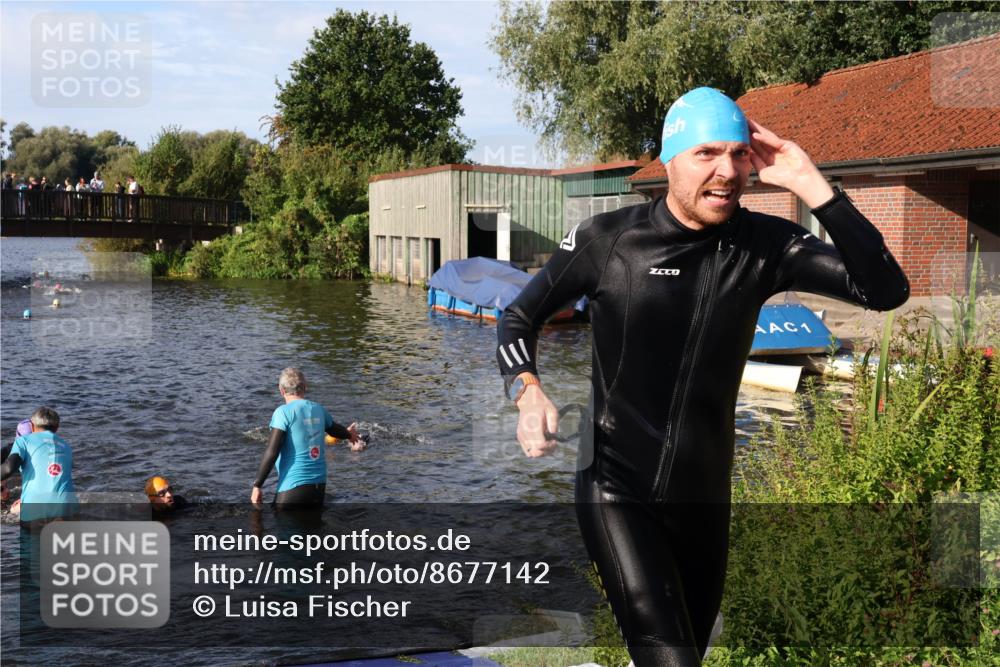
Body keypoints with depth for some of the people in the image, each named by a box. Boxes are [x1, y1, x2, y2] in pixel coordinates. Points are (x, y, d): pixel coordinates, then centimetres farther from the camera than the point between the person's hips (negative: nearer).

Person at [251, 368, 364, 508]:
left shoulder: (283, 412, -10)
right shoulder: (318, 409, 9)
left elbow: (271, 452, -16)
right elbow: (334, 428, 31)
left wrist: (257, 485, -9)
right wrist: (349, 434, 54)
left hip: (293, 487, -7)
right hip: (319, 486, 7)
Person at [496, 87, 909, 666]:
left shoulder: (765, 244, -5)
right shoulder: (607, 239, -10)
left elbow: (886, 290, -16)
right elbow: (520, 317, 2)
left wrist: (810, 185, -21)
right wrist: (529, 392, -17)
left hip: (704, 496, 4)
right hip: (618, 490, -3)